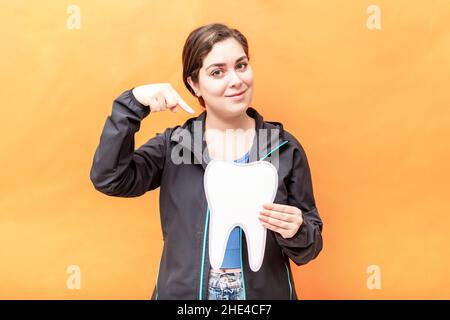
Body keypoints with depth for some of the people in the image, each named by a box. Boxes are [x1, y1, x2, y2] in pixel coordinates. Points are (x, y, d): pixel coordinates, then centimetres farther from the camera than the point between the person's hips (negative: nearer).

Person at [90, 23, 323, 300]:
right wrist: (133, 103, -22)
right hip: (183, 292, 1)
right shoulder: (173, 144, -4)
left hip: (264, 294, 0)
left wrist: (297, 232, -24)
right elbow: (109, 178, -17)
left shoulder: (285, 148, -6)